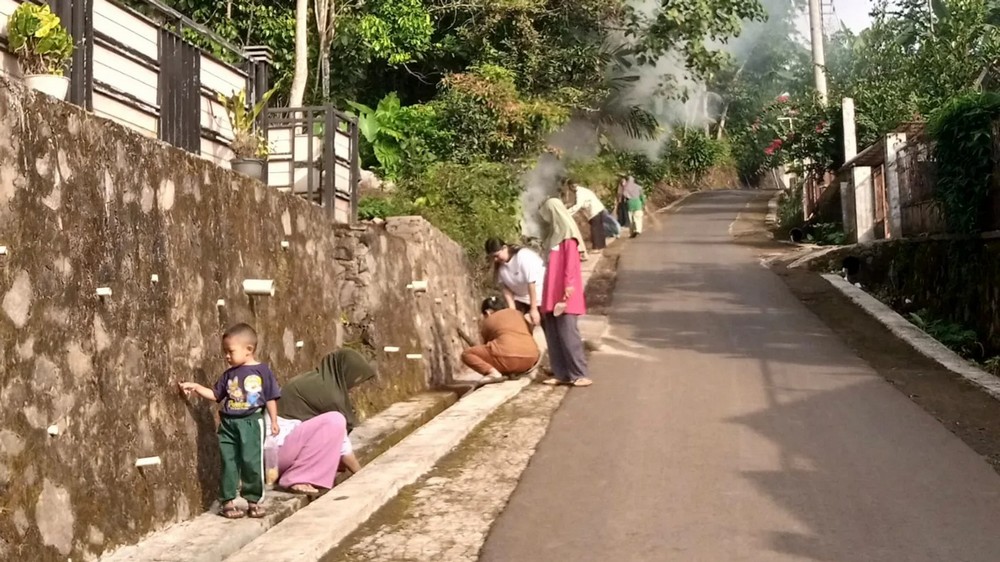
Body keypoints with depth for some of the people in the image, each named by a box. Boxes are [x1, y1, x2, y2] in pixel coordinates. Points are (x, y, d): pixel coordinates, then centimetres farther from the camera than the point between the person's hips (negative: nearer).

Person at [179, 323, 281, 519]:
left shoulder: (262, 371, -4)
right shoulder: (229, 374, 8)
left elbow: (271, 398, -2)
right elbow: (216, 395, 13)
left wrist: (274, 421, -3)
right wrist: (197, 387, 1)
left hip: (251, 422, -4)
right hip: (229, 423, 4)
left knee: (252, 463, 0)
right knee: (229, 463, 6)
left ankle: (254, 501, 13)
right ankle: (227, 502, 14)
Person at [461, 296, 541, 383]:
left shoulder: (487, 321, 16)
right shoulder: (516, 313, 27)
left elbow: (486, 344, 25)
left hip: (508, 358, -6)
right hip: (530, 359, 6)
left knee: (466, 354, 10)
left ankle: (492, 372, -13)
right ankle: (518, 372, 13)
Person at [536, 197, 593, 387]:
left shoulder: (568, 235, -6)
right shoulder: (555, 234, 18)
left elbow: (571, 262, -14)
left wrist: (568, 285, -21)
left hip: (564, 292, -9)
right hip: (552, 292, 9)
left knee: (568, 333, -10)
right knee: (553, 334, 6)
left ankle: (579, 374, -8)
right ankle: (561, 373, 9)